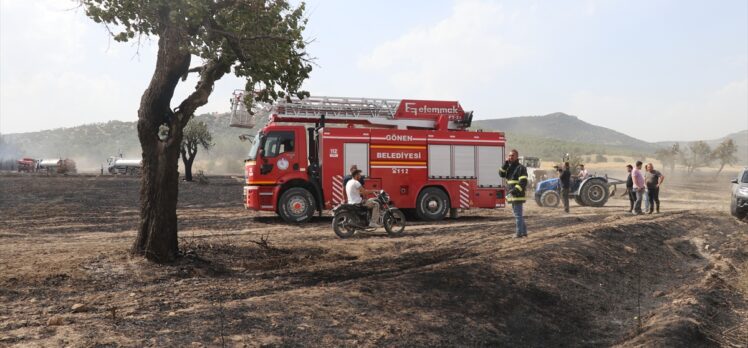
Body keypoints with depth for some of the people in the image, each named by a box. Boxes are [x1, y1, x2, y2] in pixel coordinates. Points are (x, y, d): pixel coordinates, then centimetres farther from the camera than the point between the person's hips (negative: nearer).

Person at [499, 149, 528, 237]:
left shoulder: (521, 168, -11)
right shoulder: (509, 167, 15)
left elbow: (523, 182, -19)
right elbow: (501, 174, 1)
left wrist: (515, 190, -28)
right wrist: (506, 163, -7)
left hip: (518, 195, -9)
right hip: (512, 196, 9)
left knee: (518, 214, -5)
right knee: (518, 214, 15)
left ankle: (519, 233, 0)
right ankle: (524, 231, 25)